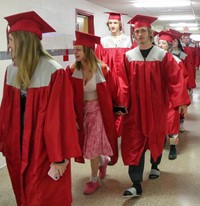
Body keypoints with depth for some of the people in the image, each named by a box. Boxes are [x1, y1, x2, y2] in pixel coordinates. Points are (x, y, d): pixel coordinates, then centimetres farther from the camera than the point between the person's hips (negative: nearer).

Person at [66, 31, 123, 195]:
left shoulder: (102, 69, -14)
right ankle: (103, 161, 45)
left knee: (92, 147, -1)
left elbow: (112, 92, -2)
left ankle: (94, 180, 19)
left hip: (98, 111, -3)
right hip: (81, 112, 3)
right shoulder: (72, 71, -8)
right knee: (89, 146, 13)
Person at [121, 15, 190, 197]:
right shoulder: (128, 57, 0)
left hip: (156, 106, 0)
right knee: (134, 143, -3)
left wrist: (180, 101, -15)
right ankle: (136, 184, 0)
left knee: (156, 138, 17)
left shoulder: (163, 56, -5)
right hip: (135, 107, 1)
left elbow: (175, 79, -9)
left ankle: (155, 165, 45)